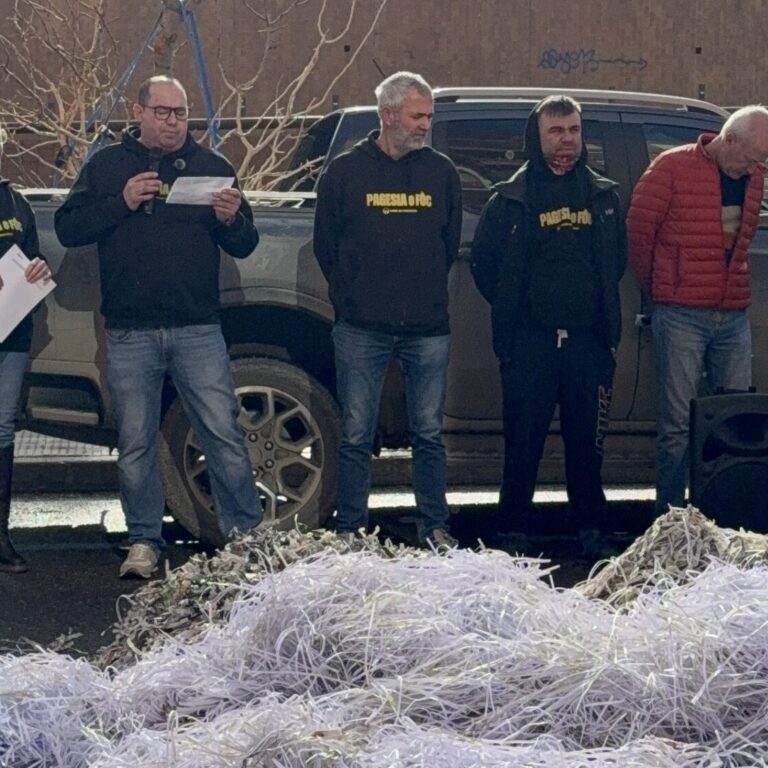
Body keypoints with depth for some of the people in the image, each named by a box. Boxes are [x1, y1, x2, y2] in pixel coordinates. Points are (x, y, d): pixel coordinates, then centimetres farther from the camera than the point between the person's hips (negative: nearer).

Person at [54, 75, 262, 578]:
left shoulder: (211, 167, 10)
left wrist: (232, 220, -14)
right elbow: (68, 229, 1)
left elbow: (244, 247, 9)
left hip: (198, 329, 0)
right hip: (130, 333, 1)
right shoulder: (106, 167, 10)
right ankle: (144, 541, 15)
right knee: (136, 444, 5)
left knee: (224, 434, -5)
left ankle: (246, 533, 4)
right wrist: (121, 203, -12)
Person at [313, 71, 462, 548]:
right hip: (362, 330, -2)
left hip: (428, 329, 2)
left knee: (430, 434, 7)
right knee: (357, 436, 2)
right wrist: (353, 297, 7)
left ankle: (435, 526, 17)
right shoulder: (347, 171, 2)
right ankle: (351, 531, 10)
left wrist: (427, 291, 11)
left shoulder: (442, 172, 8)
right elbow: (326, 246, 7)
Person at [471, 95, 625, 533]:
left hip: (589, 338, 2)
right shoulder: (513, 199, 4)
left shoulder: (603, 196, 12)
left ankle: (590, 522, 17)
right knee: (524, 437, -1)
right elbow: (484, 262, 7)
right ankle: (513, 524, 8)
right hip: (529, 342, -2)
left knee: (588, 438, 7)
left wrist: (603, 308, 10)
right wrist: (510, 308, 5)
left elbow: (618, 259, 18)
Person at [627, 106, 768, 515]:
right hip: (681, 315, -6)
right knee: (678, 423, -4)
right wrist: (657, 288, 8)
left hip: (733, 314, 6)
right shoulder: (673, 167, -8)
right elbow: (638, 229, -2)